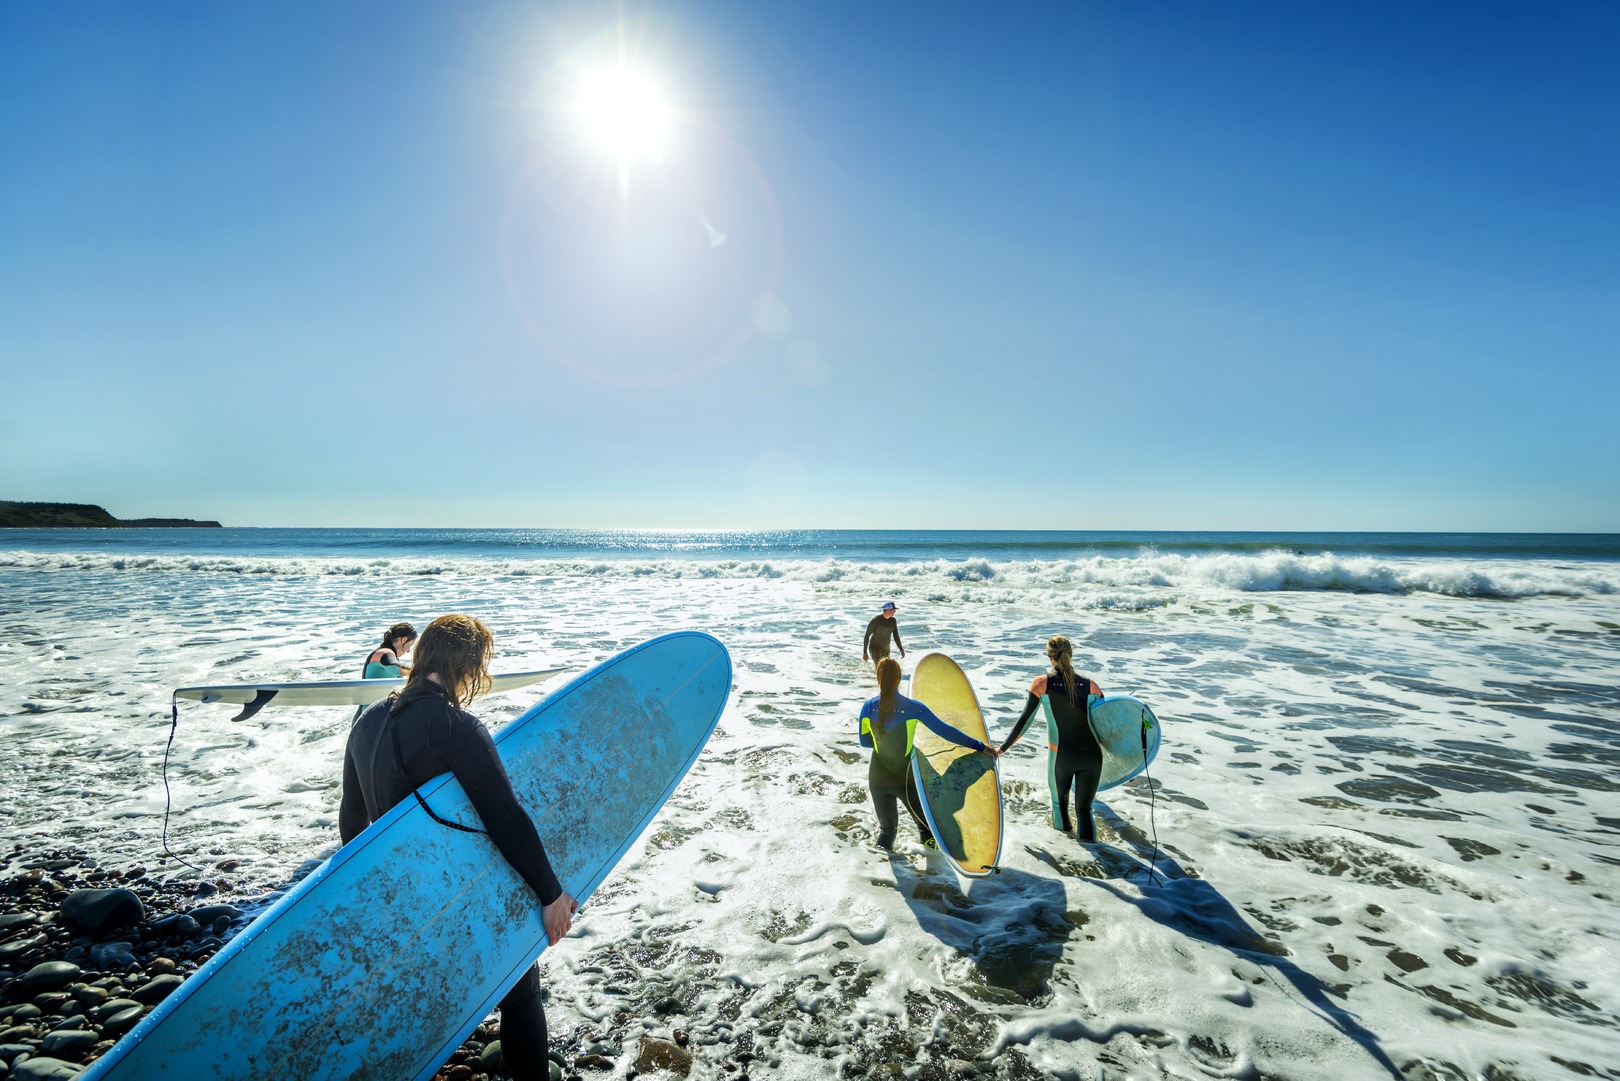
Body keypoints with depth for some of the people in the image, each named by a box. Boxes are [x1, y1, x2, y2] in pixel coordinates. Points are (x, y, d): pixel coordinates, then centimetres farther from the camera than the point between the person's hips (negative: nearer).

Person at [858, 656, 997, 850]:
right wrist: (980, 746, -4)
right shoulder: (913, 708, -15)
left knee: (887, 828, 23)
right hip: (904, 779, -3)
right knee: (927, 827, 16)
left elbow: (864, 741, 4)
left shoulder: (868, 707, -7)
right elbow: (945, 731, -12)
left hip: (878, 779, 3)